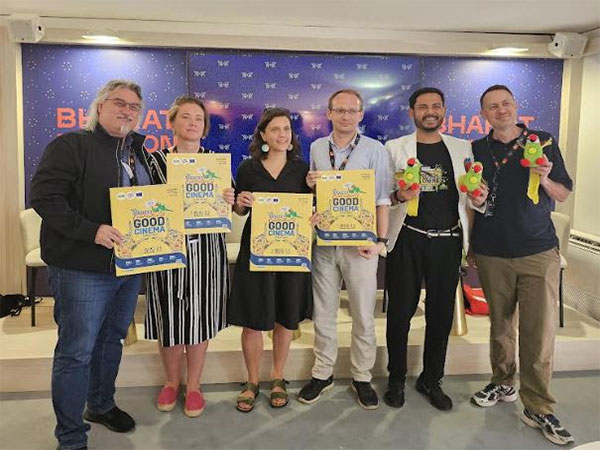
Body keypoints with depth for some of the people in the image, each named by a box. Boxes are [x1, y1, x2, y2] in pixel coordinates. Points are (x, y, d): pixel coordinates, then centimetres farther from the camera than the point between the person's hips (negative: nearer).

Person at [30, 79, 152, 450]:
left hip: (130, 266, 7)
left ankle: (102, 405, 42)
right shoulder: (71, 145, -9)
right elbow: (45, 197, -17)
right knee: (76, 352, 1)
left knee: (112, 340, 21)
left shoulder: (139, 152, 13)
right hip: (82, 269, -7)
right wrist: (91, 231, -26)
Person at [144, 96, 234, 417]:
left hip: (206, 249, 1)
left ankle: (194, 385, 25)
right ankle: (171, 382, 30)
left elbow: (228, 208, 8)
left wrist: (229, 201, -14)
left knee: (200, 318, 7)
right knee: (169, 318, 6)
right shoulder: (155, 160, 2)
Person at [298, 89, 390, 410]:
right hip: (323, 241, 3)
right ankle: (322, 373, 26)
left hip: (360, 243, -3)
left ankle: (361, 377, 22)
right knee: (323, 312, 11)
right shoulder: (317, 148, 8)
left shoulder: (374, 150, -2)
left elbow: (382, 199, -4)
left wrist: (380, 241, -10)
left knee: (363, 315, 6)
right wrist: (309, 185, -6)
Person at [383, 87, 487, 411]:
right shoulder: (395, 148, 3)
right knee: (400, 312, 5)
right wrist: (399, 196, -21)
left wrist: (477, 199, -11)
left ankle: (431, 380, 28)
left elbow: (468, 198, 11)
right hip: (407, 241, -2)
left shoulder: (462, 148, 9)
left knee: (441, 314, 10)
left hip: (447, 241, 2)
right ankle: (396, 380, 23)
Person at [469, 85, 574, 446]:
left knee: (540, 331, -3)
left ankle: (539, 409, 8)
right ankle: (503, 384, 30)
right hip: (492, 253, 1)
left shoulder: (544, 142, 5)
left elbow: (564, 195, 8)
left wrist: (546, 179, -12)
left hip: (539, 252, -1)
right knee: (501, 323, 11)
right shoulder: (477, 150, 7)